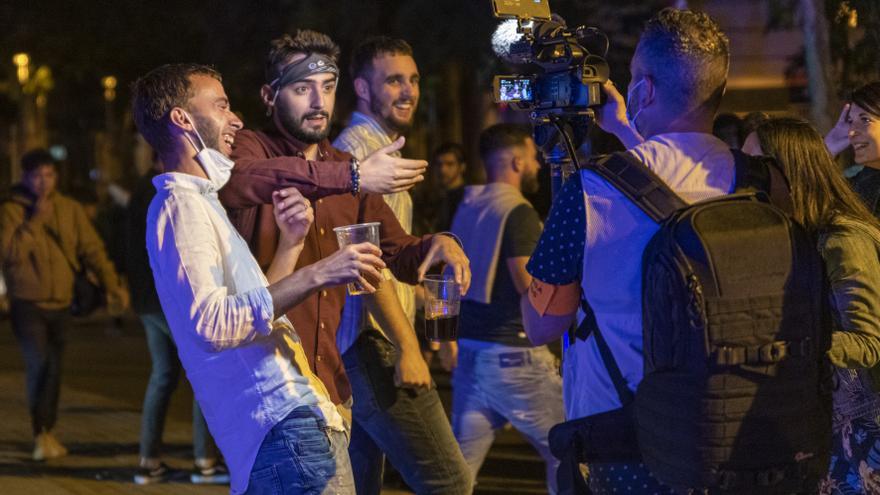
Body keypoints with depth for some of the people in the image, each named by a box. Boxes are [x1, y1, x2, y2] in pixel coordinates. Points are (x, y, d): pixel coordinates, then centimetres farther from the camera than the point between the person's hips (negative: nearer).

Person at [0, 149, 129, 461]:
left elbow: (91, 248, -2)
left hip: (60, 303, 4)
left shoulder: (70, 210, 4)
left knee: (53, 370, 9)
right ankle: (41, 434, -7)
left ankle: (46, 432, 23)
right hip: (28, 304, -4)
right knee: (38, 364, -16)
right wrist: (34, 221, -20)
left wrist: (111, 284, -13)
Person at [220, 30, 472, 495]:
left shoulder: (347, 167, 16)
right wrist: (350, 176, -38)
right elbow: (237, 182, -29)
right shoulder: (251, 148, -4)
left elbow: (394, 252, 21)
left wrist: (434, 245, -3)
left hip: (335, 380, 6)